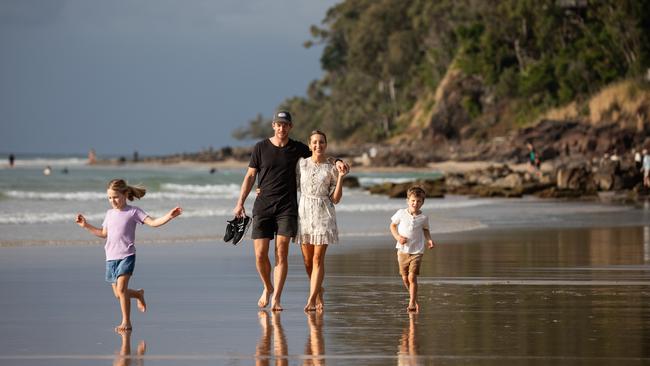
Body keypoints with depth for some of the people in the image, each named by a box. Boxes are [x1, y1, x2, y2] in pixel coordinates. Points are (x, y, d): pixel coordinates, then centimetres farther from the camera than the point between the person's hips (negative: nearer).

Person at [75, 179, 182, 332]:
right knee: (118, 294, 6)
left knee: (121, 288, -19)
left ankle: (126, 322, -9)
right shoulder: (110, 213, 14)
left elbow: (153, 222, -9)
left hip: (127, 256, -6)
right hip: (111, 257, 6)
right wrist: (86, 226, 24)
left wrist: (169, 216, -23)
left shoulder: (133, 212, -3)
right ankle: (139, 294, 38)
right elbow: (104, 233, 26)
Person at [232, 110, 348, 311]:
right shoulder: (261, 148, 3)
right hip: (263, 206, 0)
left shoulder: (298, 149, 6)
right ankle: (267, 288, 22)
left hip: (287, 207, 0)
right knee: (260, 254, -4)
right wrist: (240, 202, 0)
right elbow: (250, 176, 6)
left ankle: (276, 298, -7)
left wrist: (337, 162, -1)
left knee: (281, 253, -9)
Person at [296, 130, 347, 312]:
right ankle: (318, 291, 29)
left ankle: (311, 300, -11)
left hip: (323, 214, -2)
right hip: (304, 212, 2)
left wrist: (341, 178, -10)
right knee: (307, 260, 6)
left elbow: (335, 199, 0)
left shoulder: (331, 168, 0)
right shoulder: (301, 163, 4)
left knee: (318, 258, -8)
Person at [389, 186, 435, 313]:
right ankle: (415, 300, 28)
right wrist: (397, 236, -9)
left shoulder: (423, 218, -3)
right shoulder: (401, 213, -5)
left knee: (412, 277, -13)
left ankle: (412, 304, -7)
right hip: (403, 250, 2)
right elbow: (393, 225, 8)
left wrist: (429, 240, -2)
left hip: (417, 251, -2)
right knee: (405, 278, 7)